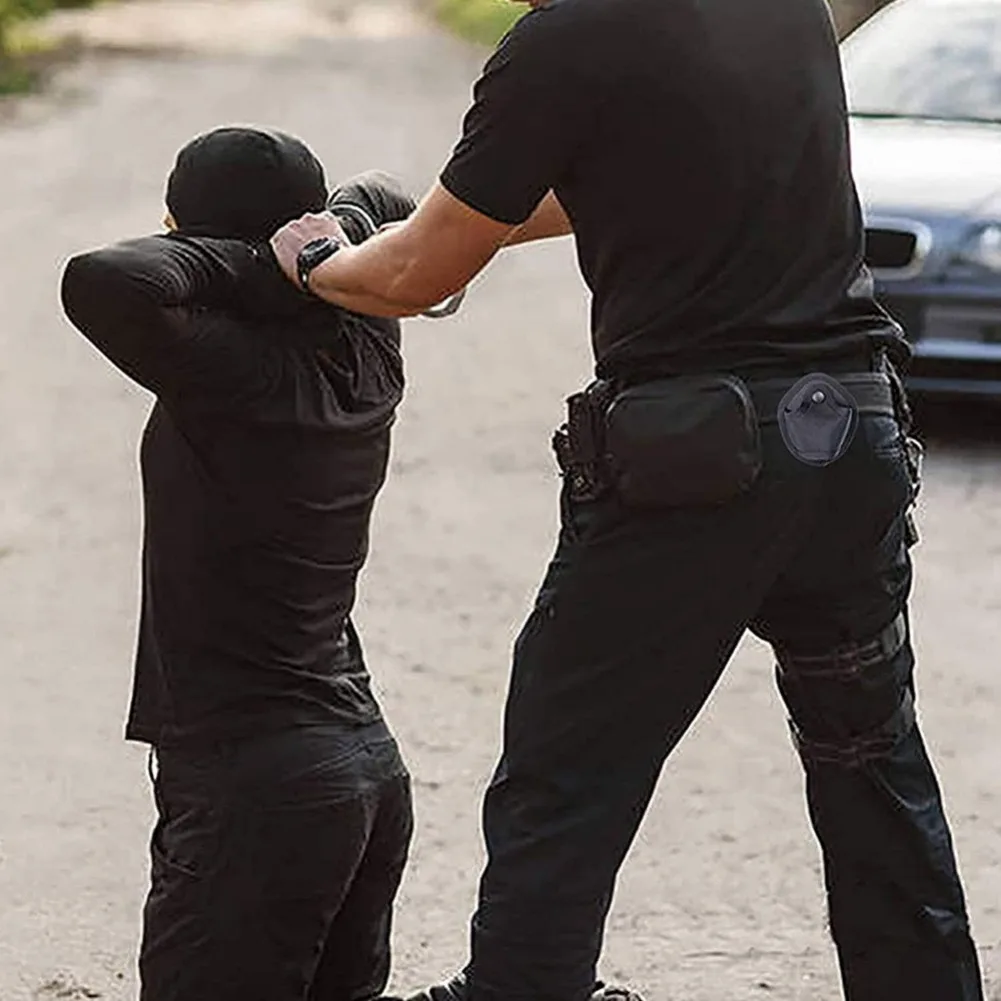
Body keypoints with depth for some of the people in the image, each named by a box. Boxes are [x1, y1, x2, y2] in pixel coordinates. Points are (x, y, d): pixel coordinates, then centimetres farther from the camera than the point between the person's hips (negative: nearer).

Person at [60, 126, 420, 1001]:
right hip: (368, 761, 8)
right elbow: (381, 206, 25)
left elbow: (103, 280, -33)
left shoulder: (231, 372, -17)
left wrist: (239, 264, -18)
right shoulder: (364, 354, 6)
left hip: (258, 782, -8)